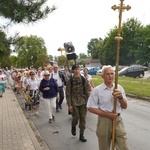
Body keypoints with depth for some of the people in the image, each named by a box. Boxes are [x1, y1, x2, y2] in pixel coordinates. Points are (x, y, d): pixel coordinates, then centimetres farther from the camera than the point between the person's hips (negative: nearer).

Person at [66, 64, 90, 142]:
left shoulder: (83, 79, 0)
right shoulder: (70, 81, -5)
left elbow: (87, 91, 3)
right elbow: (68, 93, -5)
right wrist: (69, 105, -9)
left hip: (83, 102, 2)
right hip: (74, 102, -2)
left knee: (83, 119, 5)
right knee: (76, 117, -1)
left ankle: (81, 135, 19)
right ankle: (73, 127, 33)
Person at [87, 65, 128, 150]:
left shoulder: (119, 88, 1)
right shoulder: (97, 90, -9)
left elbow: (125, 106, 3)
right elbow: (91, 108, -8)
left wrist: (121, 97, -19)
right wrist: (107, 114, -17)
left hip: (118, 120, 2)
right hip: (104, 121, -2)